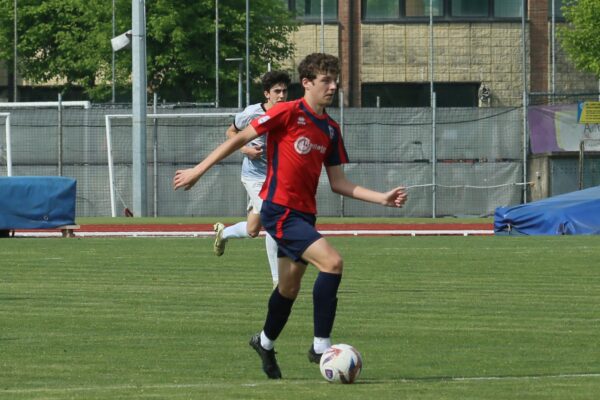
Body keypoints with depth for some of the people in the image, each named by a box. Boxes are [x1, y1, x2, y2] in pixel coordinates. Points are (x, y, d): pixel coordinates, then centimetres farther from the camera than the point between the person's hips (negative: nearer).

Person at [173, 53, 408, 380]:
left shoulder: (330, 130, 11)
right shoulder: (288, 113, -11)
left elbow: (338, 183, 13)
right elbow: (240, 139, -5)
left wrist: (383, 199, 3)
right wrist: (198, 170, -5)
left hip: (304, 214, 8)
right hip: (280, 210, -8)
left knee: (289, 288, 17)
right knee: (332, 262, -22)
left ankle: (265, 343, 42)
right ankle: (320, 345, -14)